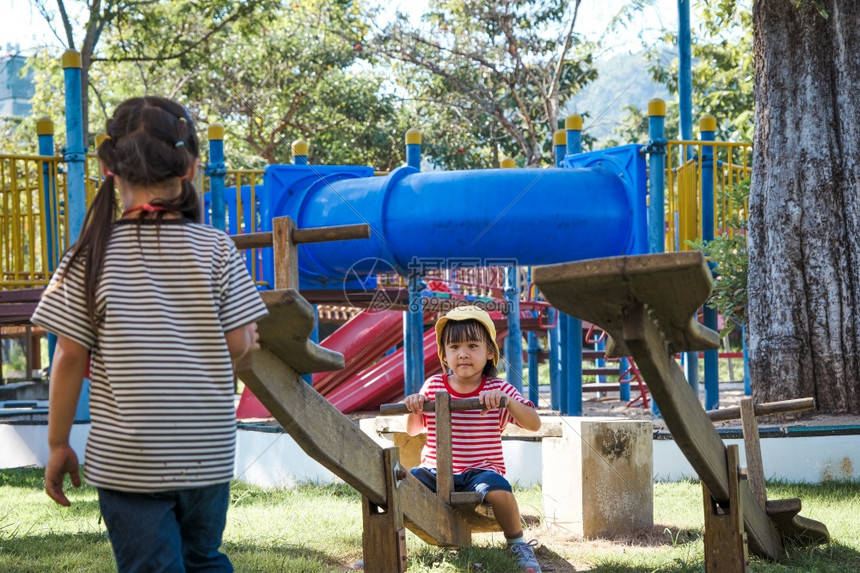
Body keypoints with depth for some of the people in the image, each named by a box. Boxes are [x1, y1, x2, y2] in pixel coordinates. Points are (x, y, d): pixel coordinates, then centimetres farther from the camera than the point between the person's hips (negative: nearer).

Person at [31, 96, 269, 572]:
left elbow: (70, 357, -7)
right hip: (208, 454, 2)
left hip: (127, 457, -2)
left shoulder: (93, 254, -8)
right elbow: (239, 344, -5)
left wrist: (58, 444, 2)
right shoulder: (217, 251, -5)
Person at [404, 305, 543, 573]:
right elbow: (413, 430, 16)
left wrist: (507, 401, -26)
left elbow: (534, 424, -9)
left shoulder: (499, 390, -1)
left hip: (480, 470, -2)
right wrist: (413, 408, -7)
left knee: (498, 490, -34)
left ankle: (518, 545, -9)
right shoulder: (433, 386, 6)